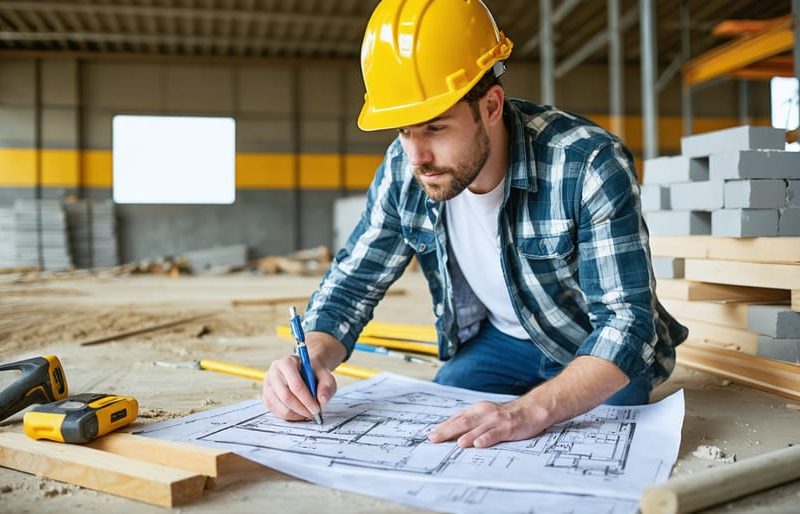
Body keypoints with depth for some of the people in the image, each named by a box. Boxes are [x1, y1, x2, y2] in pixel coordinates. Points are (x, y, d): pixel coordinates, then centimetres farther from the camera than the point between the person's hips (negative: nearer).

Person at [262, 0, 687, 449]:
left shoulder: (589, 165, -31)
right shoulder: (403, 170, -16)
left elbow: (626, 323, -34)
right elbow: (352, 283, -8)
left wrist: (530, 411, -51)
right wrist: (312, 359, -30)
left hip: (603, 360, -3)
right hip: (501, 341, 4)